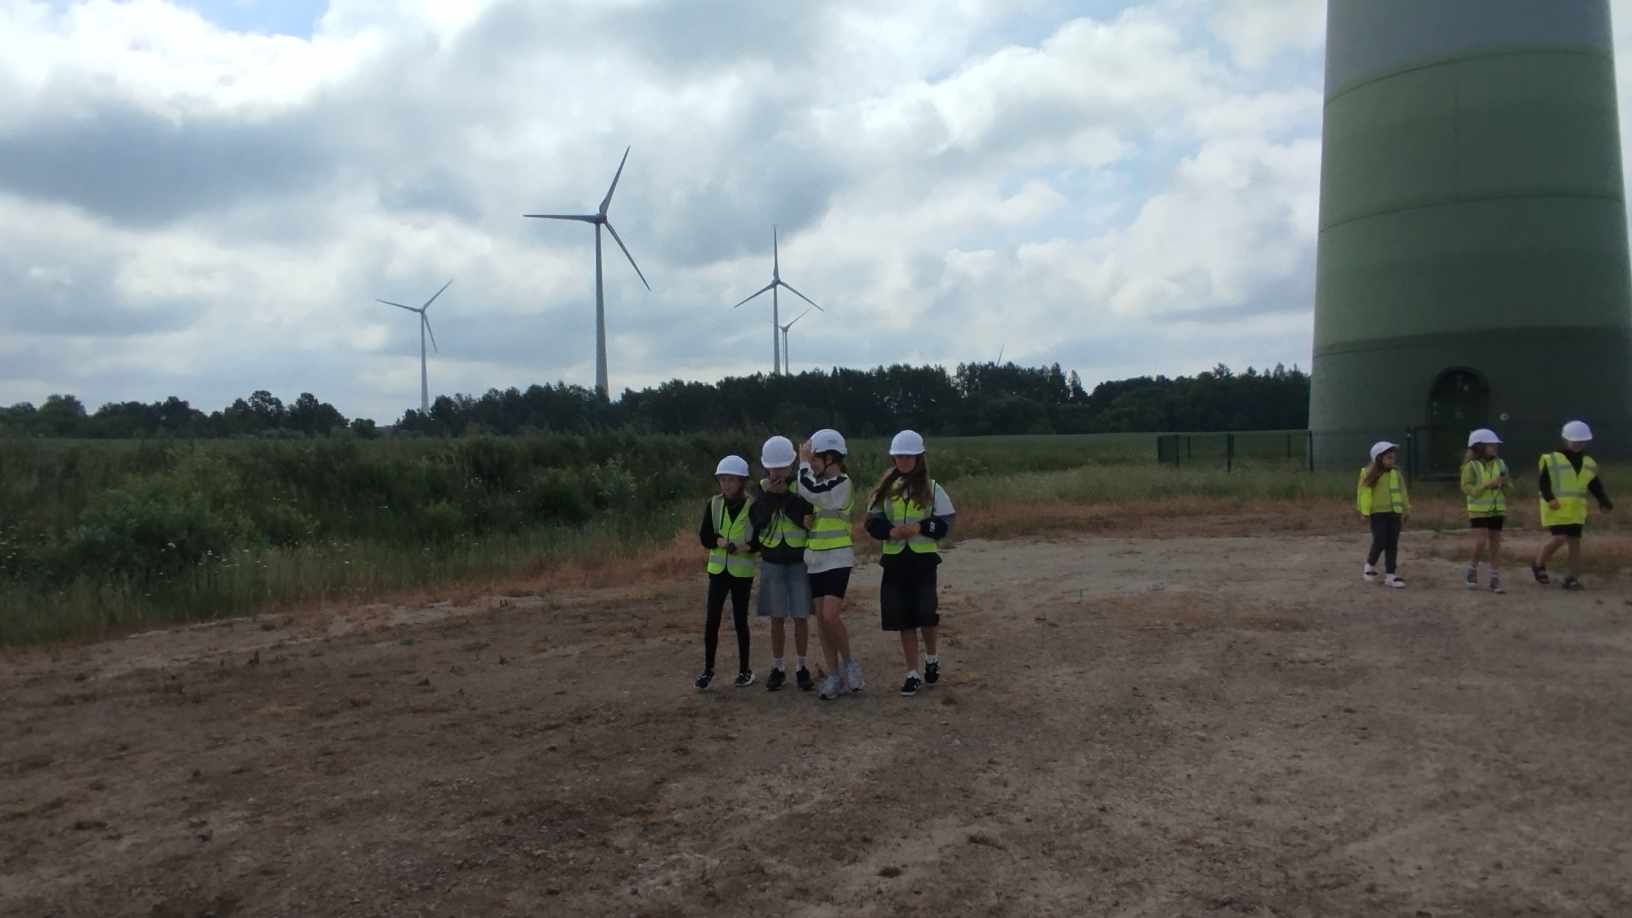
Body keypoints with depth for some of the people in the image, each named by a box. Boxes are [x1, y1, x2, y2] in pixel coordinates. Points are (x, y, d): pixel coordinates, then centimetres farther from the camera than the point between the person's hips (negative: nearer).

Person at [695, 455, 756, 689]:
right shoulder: (713, 504, 1)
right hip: (718, 570, 2)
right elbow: (705, 537, -3)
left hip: (742, 572, -2)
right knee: (712, 620, 1)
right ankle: (708, 669, 12)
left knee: (740, 621, 5)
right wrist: (723, 542, -20)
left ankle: (744, 670, 19)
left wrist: (744, 547, -23)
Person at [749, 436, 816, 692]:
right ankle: (778, 668, 18)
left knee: (800, 617, 2)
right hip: (772, 562, 2)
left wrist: (785, 494, -23)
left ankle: (802, 668, 15)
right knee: (777, 618, 7)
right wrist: (770, 495, -21)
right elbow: (756, 520, -9)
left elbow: (807, 519, -18)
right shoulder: (763, 487, 2)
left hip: (800, 560, -2)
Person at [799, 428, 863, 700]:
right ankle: (834, 676, 12)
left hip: (837, 559, -8)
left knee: (830, 616, -17)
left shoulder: (841, 483, -11)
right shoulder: (821, 484, 14)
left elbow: (808, 492, -23)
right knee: (821, 619, 6)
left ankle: (849, 663, 3)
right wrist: (807, 519, -1)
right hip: (816, 559, 8)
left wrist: (803, 461, -10)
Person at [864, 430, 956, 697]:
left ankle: (931, 658, 28)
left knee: (926, 614, -4)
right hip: (895, 559, 2)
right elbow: (872, 522, 2)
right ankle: (913, 674, 15)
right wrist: (891, 531, -17)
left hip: (923, 559, -2)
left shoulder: (931, 487, -1)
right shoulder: (885, 488, 5)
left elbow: (945, 523, -3)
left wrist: (918, 528, -18)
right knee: (904, 620, 5)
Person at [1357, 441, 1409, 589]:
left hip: (1394, 514, 5)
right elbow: (1364, 493, -7)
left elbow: (1403, 494, 16)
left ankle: (1390, 575, 8)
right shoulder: (1371, 475, -6)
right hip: (1378, 514, -5)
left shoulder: (1397, 474, 10)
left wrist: (1405, 511, 15)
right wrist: (1364, 511, -10)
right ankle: (1369, 566, 17)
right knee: (1380, 542, -8)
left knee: (1392, 545, 5)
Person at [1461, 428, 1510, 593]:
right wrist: (1487, 484, -21)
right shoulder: (1471, 466, -8)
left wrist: (1504, 483, -10)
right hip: (1479, 510, -4)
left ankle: (1495, 581, 10)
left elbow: (1508, 488, 13)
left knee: (1495, 544, 5)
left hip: (1496, 510, 4)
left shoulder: (1500, 464, 4)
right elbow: (1466, 488, -12)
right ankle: (1473, 569, 13)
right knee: (1481, 542, -13)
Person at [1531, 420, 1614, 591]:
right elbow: (1543, 483, -7)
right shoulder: (1552, 460, -4)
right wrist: (1549, 499, -22)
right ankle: (1538, 564, 8)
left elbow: (1595, 486, 13)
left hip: (1576, 509, 5)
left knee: (1575, 541, 3)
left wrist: (1604, 501, -2)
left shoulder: (1589, 464, 13)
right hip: (1556, 508, -5)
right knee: (1560, 538, -14)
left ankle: (1573, 578, 9)